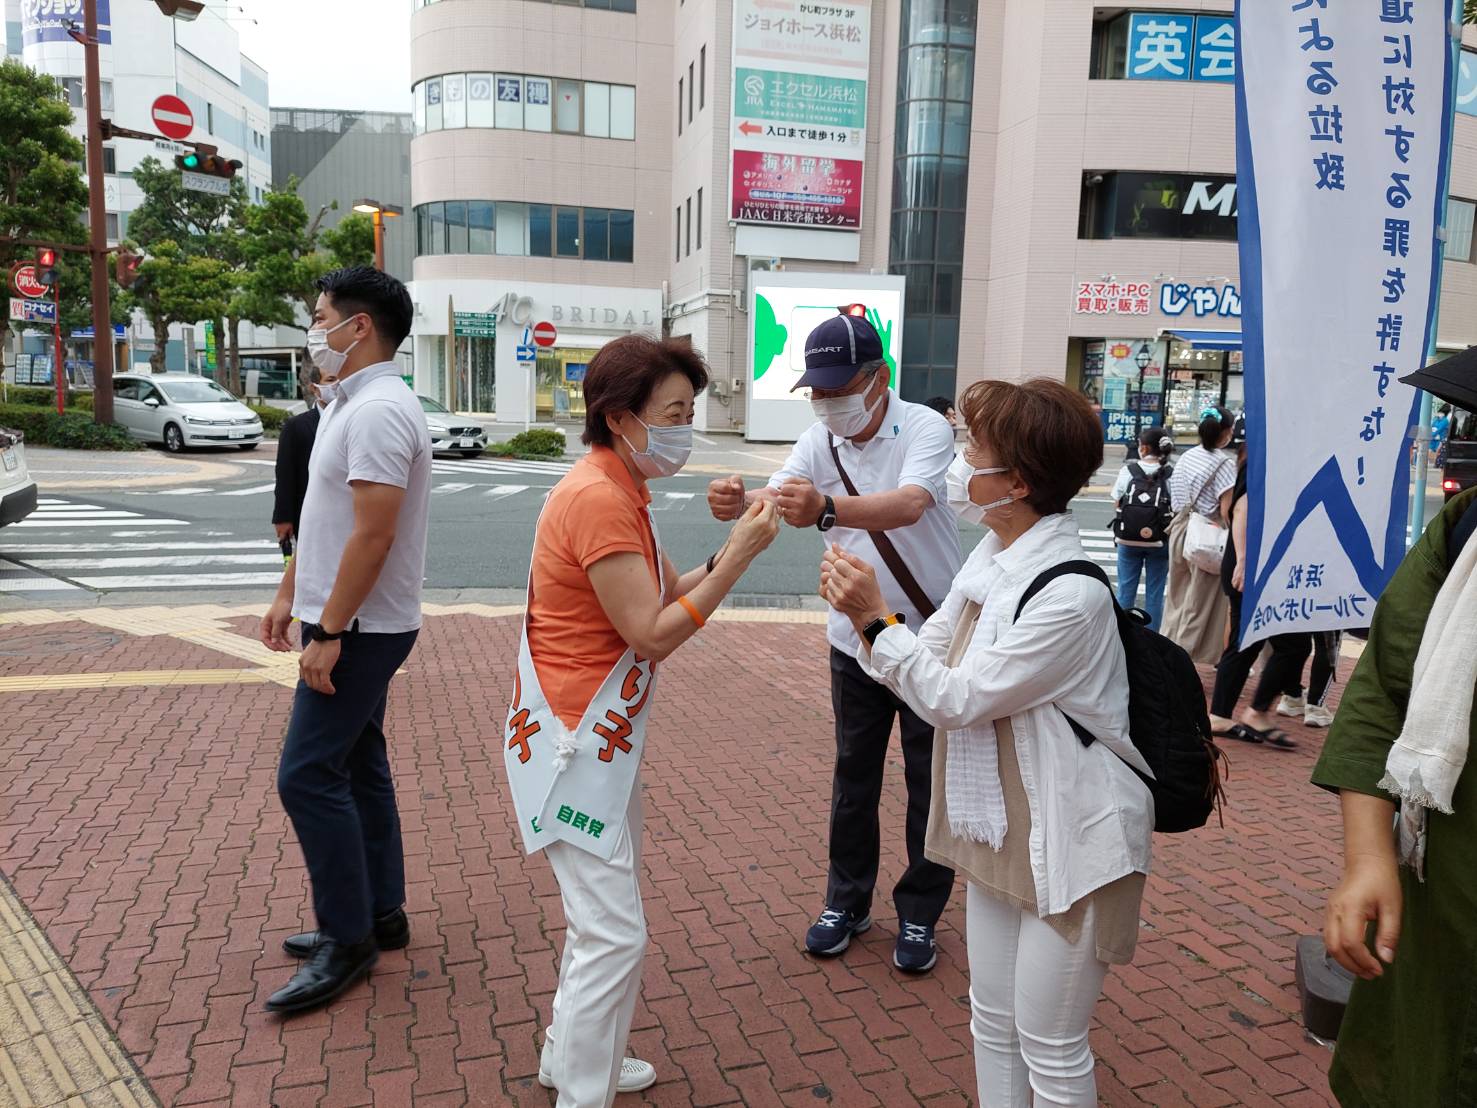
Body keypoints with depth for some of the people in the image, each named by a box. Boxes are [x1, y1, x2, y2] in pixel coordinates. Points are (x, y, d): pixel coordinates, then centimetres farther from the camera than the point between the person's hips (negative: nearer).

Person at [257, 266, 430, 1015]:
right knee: (357, 767, 15)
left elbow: (373, 535, -25)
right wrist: (289, 595, 20)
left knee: (308, 776, -5)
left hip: (361, 629, -10)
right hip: (350, 623, 10)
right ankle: (380, 916, 27)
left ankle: (347, 940, 8)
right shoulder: (349, 406, 14)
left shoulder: (378, 410, -20)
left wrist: (329, 632, -22)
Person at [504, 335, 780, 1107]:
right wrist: (737, 559, -20)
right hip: (574, 743, -10)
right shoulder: (597, 500, -22)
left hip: (604, 734, 10)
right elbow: (653, 635, -22)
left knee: (604, 913, 22)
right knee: (614, 934, -3)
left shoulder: (617, 492, 10)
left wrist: (731, 549, -6)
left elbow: (666, 597, 8)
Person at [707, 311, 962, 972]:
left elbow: (909, 505, -38)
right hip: (855, 638, 4)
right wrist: (738, 503, -43)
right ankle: (847, 901, 33)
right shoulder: (819, 441, -4)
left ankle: (919, 915, 26)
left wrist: (826, 508, -55)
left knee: (930, 781, 9)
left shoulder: (924, 428, -19)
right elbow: (776, 501, -20)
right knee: (853, 776, 16)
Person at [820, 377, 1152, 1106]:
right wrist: (864, 611, -12)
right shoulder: (993, 556, -1)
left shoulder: (1069, 594, -27)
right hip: (999, 832, 8)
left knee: (1049, 1047, 11)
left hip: (1068, 846, -8)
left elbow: (957, 699, -23)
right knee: (992, 1024, 23)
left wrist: (874, 617, -22)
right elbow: (925, 659, 2)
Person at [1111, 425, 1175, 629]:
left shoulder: (1128, 471, -6)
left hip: (1128, 541, 1)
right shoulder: (1171, 475, -9)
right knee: (1154, 592, 9)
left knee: (1125, 590, 13)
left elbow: (1117, 502, -1)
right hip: (1159, 542, -1)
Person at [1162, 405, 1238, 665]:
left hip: (1181, 528, 6)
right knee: (1198, 603, 6)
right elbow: (1226, 511, -16)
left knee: (1177, 596, 17)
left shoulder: (1188, 456, 6)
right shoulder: (1225, 463, -14)